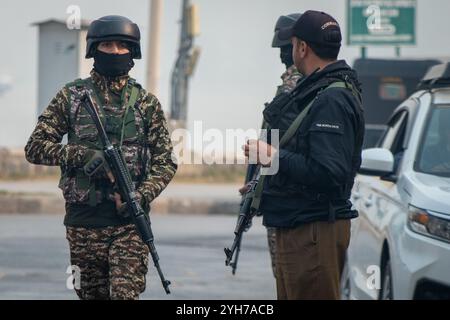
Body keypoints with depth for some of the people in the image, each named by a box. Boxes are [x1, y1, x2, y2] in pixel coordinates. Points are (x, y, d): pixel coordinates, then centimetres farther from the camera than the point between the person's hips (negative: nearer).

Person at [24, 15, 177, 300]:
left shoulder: (146, 103, 6)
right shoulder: (71, 96, 5)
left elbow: (165, 163, 4)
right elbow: (35, 148, 1)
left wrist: (142, 196, -14)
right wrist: (82, 155, -15)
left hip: (129, 219, -1)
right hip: (83, 220, 1)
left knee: (126, 294, -14)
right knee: (92, 294, 9)